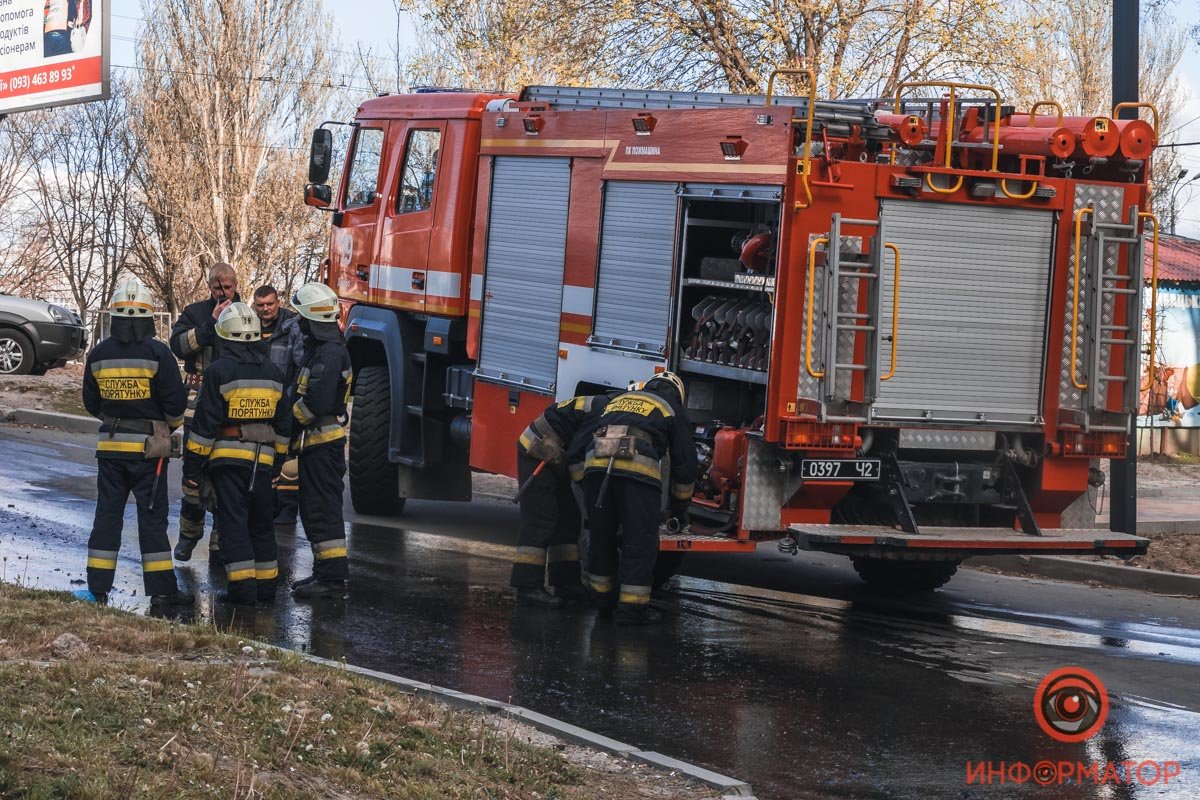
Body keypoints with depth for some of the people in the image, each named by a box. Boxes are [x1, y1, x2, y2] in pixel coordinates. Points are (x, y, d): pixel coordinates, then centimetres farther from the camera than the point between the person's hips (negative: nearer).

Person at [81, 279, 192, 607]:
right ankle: (161, 589, 3)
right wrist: (171, 424, 11)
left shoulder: (98, 354, 2)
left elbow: (91, 403, 10)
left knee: (107, 514, 10)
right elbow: (175, 401, -10)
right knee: (152, 517, 2)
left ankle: (98, 587, 10)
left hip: (110, 445, 3)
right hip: (148, 446, -3)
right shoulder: (157, 353, -11)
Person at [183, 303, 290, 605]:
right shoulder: (272, 372, 9)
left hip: (228, 456, -5)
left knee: (233, 522, -2)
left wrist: (192, 465, -6)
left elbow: (205, 423, -10)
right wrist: (277, 457, 25)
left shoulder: (219, 371, -9)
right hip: (263, 459, 5)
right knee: (261, 522, 15)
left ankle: (243, 587, -6)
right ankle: (266, 584, 18)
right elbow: (283, 422, 16)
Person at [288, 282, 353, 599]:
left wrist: (293, 418, -13)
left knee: (322, 510, -9)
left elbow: (316, 401, -27)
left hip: (322, 442, -11)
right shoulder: (320, 348, 16)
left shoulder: (330, 352, -18)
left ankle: (333, 578, -8)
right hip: (317, 442, 11)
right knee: (314, 509, 16)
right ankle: (325, 572, 23)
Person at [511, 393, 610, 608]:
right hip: (537, 455, -11)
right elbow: (578, 453, -25)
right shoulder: (602, 411, -23)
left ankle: (566, 582, 15)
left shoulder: (606, 406, 8)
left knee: (568, 519, 11)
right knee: (540, 521, -13)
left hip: (552, 458, 11)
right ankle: (528, 588, -15)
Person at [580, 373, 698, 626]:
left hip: (596, 466, 4)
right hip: (638, 470, -4)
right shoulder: (672, 410, 22)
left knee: (601, 536, 18)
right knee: (640, 541, 3)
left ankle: (605, 596, 31)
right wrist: (680, 506, 34)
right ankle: (631, 607, 2)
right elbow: (685, 462, 22)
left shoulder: (619, 399, 35)